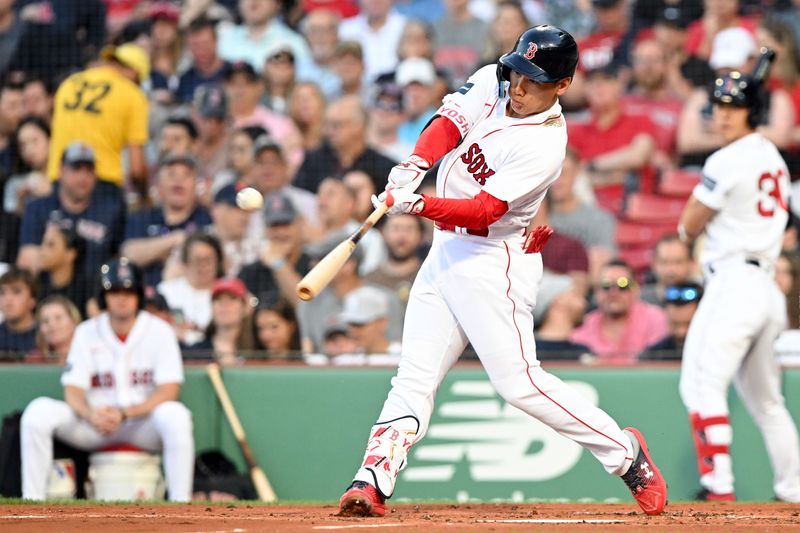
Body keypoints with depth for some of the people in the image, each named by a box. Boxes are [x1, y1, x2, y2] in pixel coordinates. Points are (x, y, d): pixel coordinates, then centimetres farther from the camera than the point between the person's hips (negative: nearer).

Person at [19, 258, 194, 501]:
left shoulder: (159, 331, -2)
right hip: (94, 424, 2)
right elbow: (73, 391, -2)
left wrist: (125, 414, -24)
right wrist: (91, 414, -26)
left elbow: (169, 391, -11)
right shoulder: (86, 333, 4)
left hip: (143, 423, -2)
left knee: (175, 415, -36)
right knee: (39, 411, -23)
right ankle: (32, 502, -22)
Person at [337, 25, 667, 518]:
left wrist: (417, 205, -38)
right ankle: (373, 482, -1)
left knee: (519, 381, -10)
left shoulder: (545, 145, -20)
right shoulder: (491, 84, 2)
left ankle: (624, 453, 4)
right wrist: (414, 167, -26)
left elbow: (482, 211, -25)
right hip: (447, 251, 7)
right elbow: (448, 125, -7)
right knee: (415, 376, 2)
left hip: (494, 262, -7)